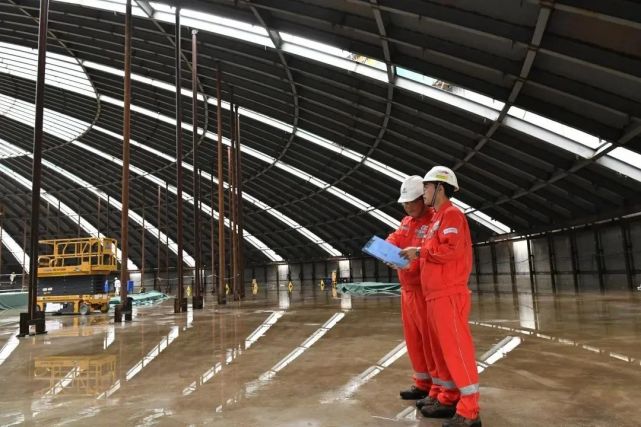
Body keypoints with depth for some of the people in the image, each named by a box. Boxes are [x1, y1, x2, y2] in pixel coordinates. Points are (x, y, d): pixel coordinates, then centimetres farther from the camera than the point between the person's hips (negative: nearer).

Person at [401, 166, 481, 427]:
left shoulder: (451, 213, -8)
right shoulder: (437, 218, 21)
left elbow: (451, 250, -21)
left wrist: (419, 252, -11)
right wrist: (416, 256, 10)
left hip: (449, 294, -10)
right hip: (435, 295, 10)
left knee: (456, 348, -6)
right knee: (441, 348, 13)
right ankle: (449, 399, 24)